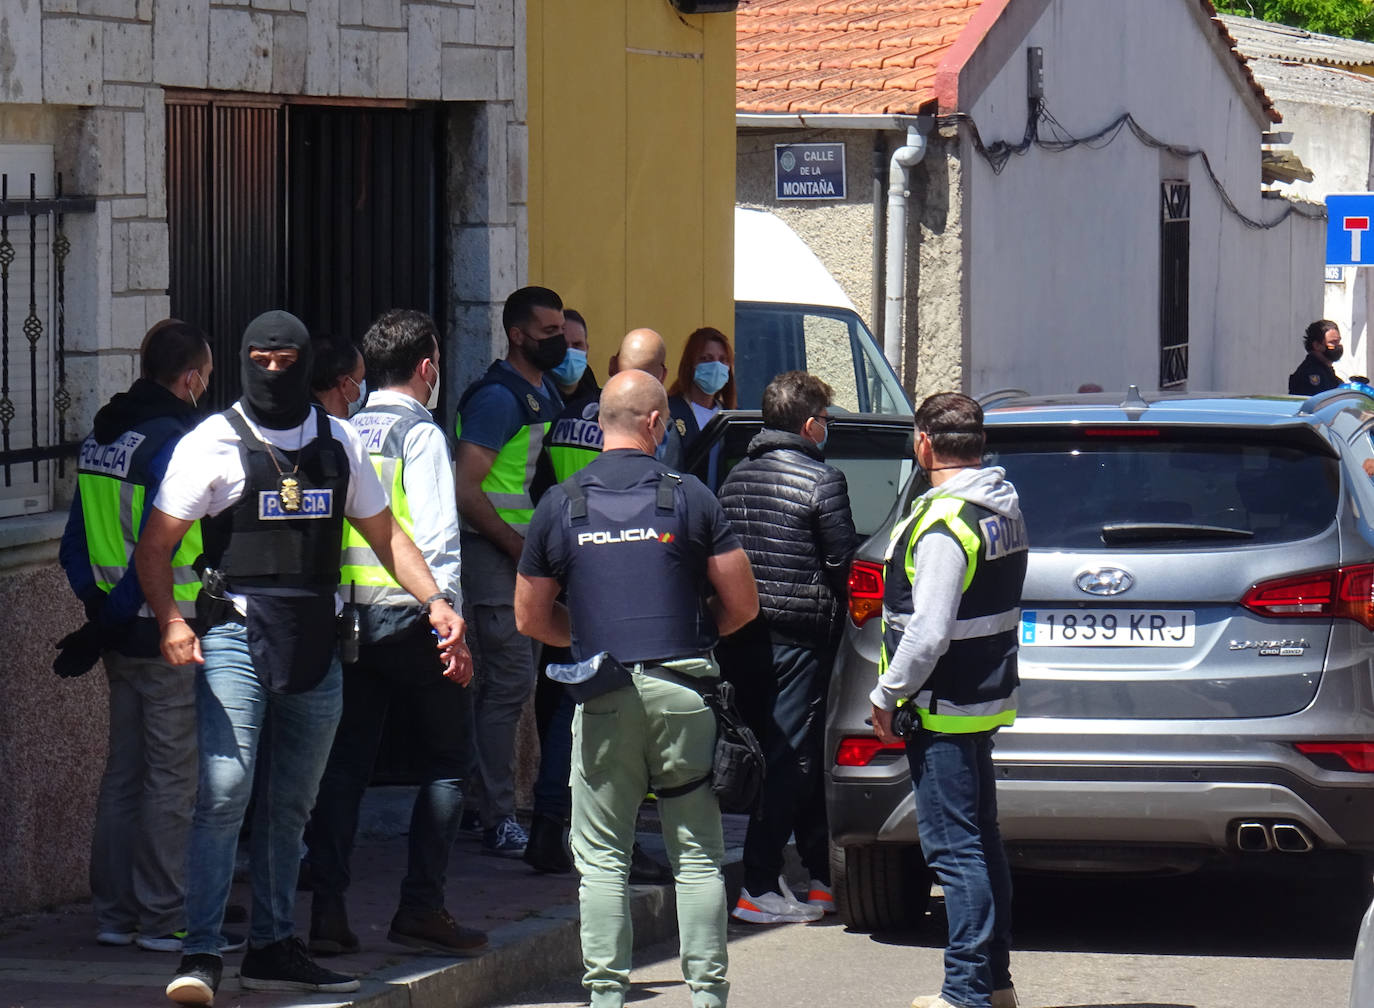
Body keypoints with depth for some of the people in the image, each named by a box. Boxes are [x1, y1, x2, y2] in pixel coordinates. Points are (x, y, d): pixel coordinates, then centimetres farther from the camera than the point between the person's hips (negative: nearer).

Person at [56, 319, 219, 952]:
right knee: (174, 778, -2)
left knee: (125, 774, 14)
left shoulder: (100, 438, 11)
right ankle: (165, 918, 0)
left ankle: (115, 912, 18)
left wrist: (98, 607, 5)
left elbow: (76, 541, 11)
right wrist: (103, 629, -15)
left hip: (123, 635, 9)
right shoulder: (175, 444, -16)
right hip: (170, 636, -9)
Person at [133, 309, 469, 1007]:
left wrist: (435, 601, 4)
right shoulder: (214, 444, -1)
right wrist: (170, 620, -19)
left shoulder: (339, 444, 12)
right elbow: (155, 542, -2)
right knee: (224, 791, -15)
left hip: (316, 647, 5)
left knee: (291, 805, 11)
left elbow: (384, 534, 20)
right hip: (235, 638, -5)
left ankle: (272, 949, 21)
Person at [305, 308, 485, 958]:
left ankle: (327, 910, 2)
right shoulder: (420, 434, -7)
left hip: (346, 611, 6)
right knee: (449, 756, 5)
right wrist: (449, 621, -12)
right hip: (405, 612, -6)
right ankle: (421, 908, 0)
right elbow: (436, 535, -14)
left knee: (344, 761, 7)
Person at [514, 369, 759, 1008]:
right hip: (683, 690, -1)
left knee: (601, 855, 6)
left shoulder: (561, 505, 3)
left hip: (603, 698, 1)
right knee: (697, 853, 7)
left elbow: (531, 618, 10)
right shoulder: (689, 497, -1)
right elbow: (742, 604, 2)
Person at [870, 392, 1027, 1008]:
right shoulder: (1004, 510, 11)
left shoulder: (943, 524, -20)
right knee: (980, 843, 16)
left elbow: (928, 632, -24)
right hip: (986, 698, 10)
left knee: (955, 849, -7)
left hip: (943, 710, -10)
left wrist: (887, 695, -11)